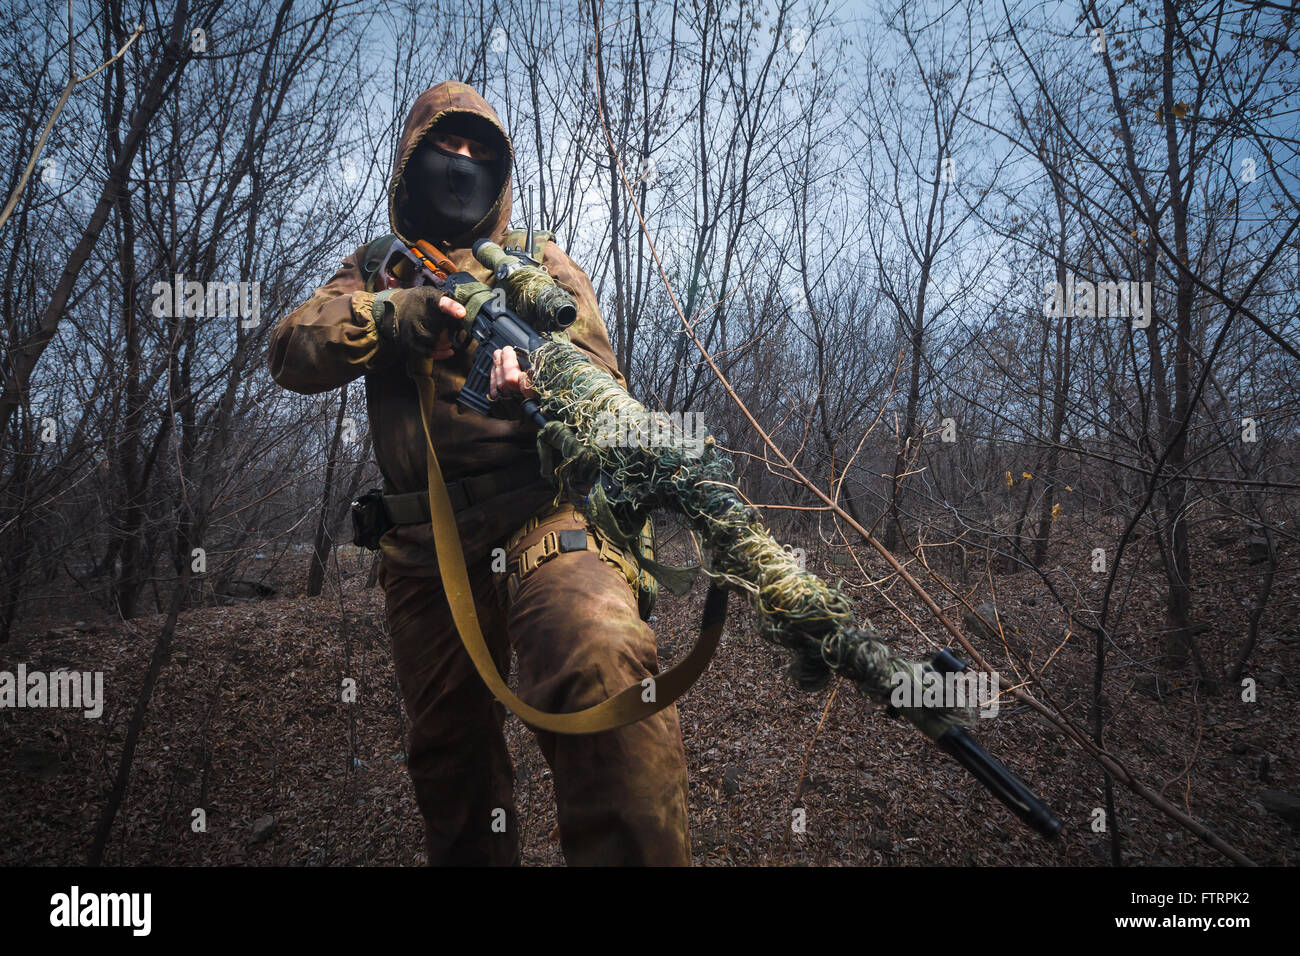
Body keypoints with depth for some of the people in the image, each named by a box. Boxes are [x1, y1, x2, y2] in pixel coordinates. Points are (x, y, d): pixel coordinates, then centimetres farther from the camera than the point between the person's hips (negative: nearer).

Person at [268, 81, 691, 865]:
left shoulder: (542, 264, 15)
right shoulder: (376, 270, 20)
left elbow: (601, 380, 2)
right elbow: (292, 352, 3)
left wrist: (541, 382, -22)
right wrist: (400, 315, -15)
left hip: (541, 514, -3)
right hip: (423, 545, 4)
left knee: (604, 659, -34)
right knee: (449, 757, 13)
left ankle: (638, 854, -28)